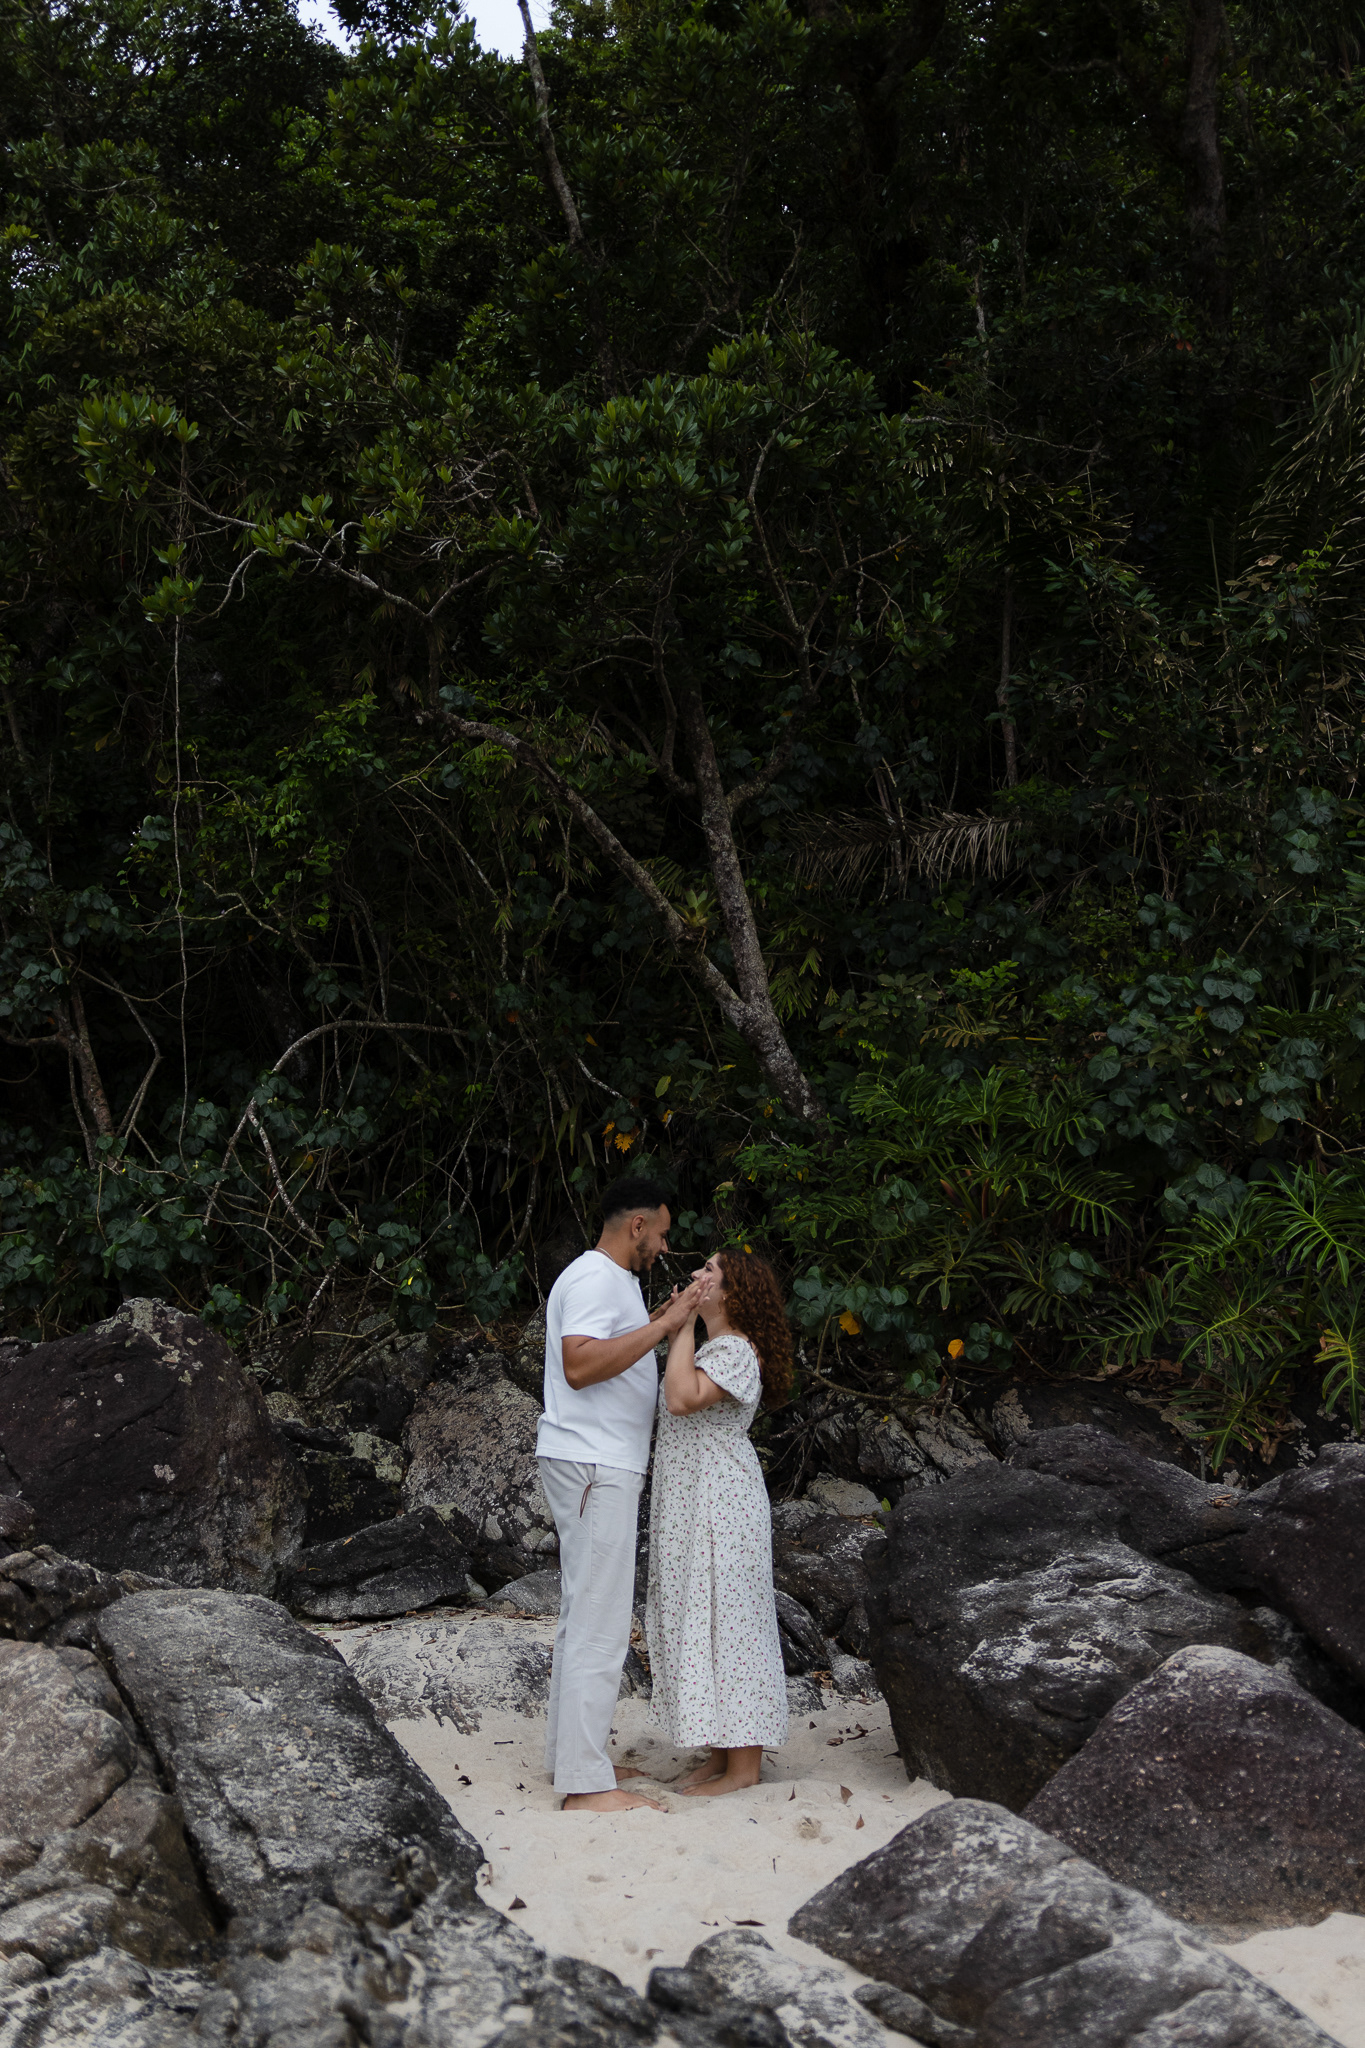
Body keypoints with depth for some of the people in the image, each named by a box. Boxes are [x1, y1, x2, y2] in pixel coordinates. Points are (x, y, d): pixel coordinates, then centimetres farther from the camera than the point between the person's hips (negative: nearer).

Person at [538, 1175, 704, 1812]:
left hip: (602, 1467, 11)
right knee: (599, 1622, -11)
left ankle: (572, 1755, 20)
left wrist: (658, 1323, 19)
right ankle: (585, 1783, -10)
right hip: (593, 1466, -11)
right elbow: (579, 1365, -26)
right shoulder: (595, 1278, -13)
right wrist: (661, 1327, -23)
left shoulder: (611, 1280, 20)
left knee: (583, 1615, 13)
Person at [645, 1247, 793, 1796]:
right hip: (693, 1503, 11)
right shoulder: (715, 1347, 18)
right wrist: (674, 1334, 14)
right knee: (701, 1621, 11)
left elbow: (683, 1400, -29)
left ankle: (744, 1766, -2)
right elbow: (678, 1403, 18)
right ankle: (723, 1754, 17)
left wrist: (686, 1324, -21)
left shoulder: (735, 1349, -15)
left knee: (724, 1617, -7)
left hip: (720, 1503, -11)